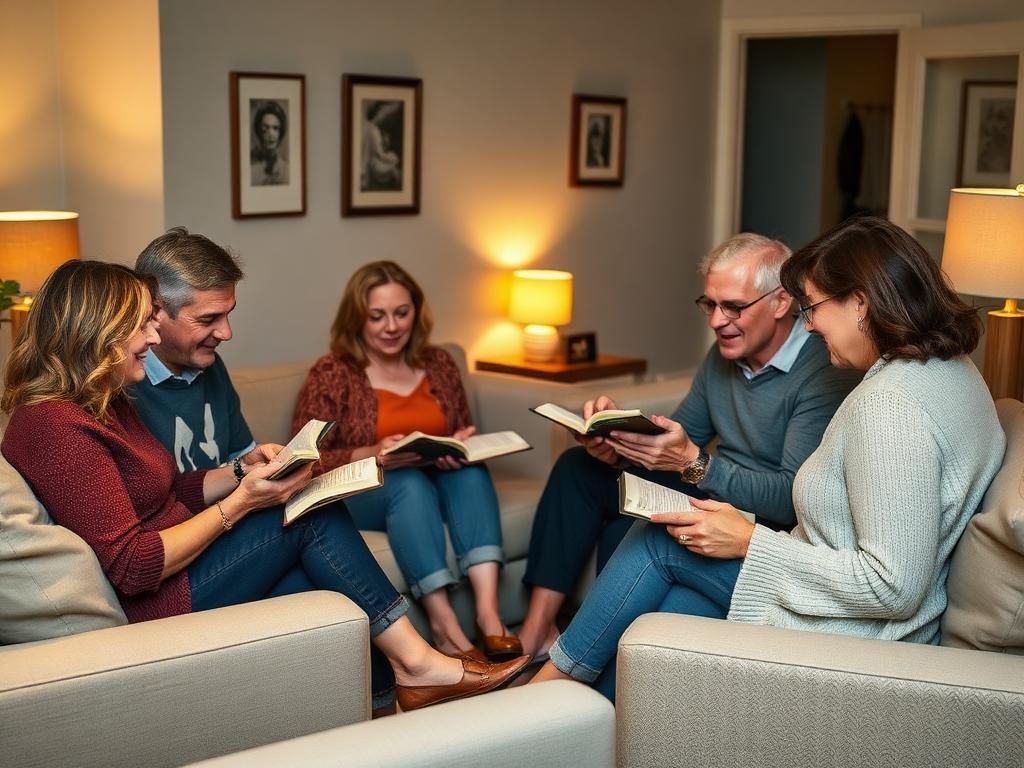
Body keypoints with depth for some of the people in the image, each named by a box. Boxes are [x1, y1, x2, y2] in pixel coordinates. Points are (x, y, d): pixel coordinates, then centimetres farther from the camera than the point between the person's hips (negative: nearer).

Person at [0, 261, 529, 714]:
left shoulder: (103, 406, 12)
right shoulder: (58, 428, -21)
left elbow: (173, 493, 16)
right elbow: (132, 567, -24)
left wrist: (246, 471, 0)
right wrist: (239, 504, -19)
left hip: (176, 579, 10)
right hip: (154, 605, -10)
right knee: (312, 517, -10)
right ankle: (419, 663, -1)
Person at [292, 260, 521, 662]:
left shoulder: (438, 364, 10)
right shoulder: (330, 374, -3)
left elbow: (464, 437, 16)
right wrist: (372, 455, -25)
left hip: (436, 483, 4)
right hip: (357, 494, -4)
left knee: (469, 471, -27)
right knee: (410, 482, -35)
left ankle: (487, 610, -40)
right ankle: (443, 625, -40)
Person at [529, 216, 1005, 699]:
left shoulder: (890, 405, -26)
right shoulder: (952, 369, 7)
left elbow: (893, 587, -28)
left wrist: (748, 541, -19)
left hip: (848, 631, -10)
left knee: (661, 541, -2)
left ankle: (551, 678, 16)